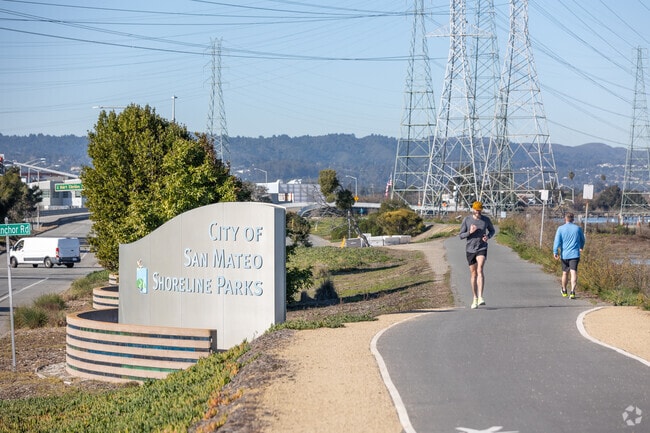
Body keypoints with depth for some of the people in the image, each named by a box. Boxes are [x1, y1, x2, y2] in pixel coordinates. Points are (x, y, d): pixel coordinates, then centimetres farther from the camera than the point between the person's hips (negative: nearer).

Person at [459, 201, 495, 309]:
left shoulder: (486, 220, -2)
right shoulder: (466, 220, -4)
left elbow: (492, 230, 16)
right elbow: (461, 236, -1)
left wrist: (488, 237, -6)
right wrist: (470, 232, -21)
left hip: (482, 248, -1)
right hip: (470, 249, 1)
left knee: (480, 270, -21)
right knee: (473, 274, 8)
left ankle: (480, 297, -27)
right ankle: (475, 299, 21)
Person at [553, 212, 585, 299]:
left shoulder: (560, 228, -1)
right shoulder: (578, 228, 3)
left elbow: (557, 241, -10)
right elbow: (582, 240, 17)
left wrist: (555, 252, -11)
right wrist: (581, 247, 36)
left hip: (564, 255, 1)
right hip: (575, 254, -1)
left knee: (565, 273, 17)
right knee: (573, 273, -9)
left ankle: (564, 291, 34)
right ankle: (572, 292, -24)